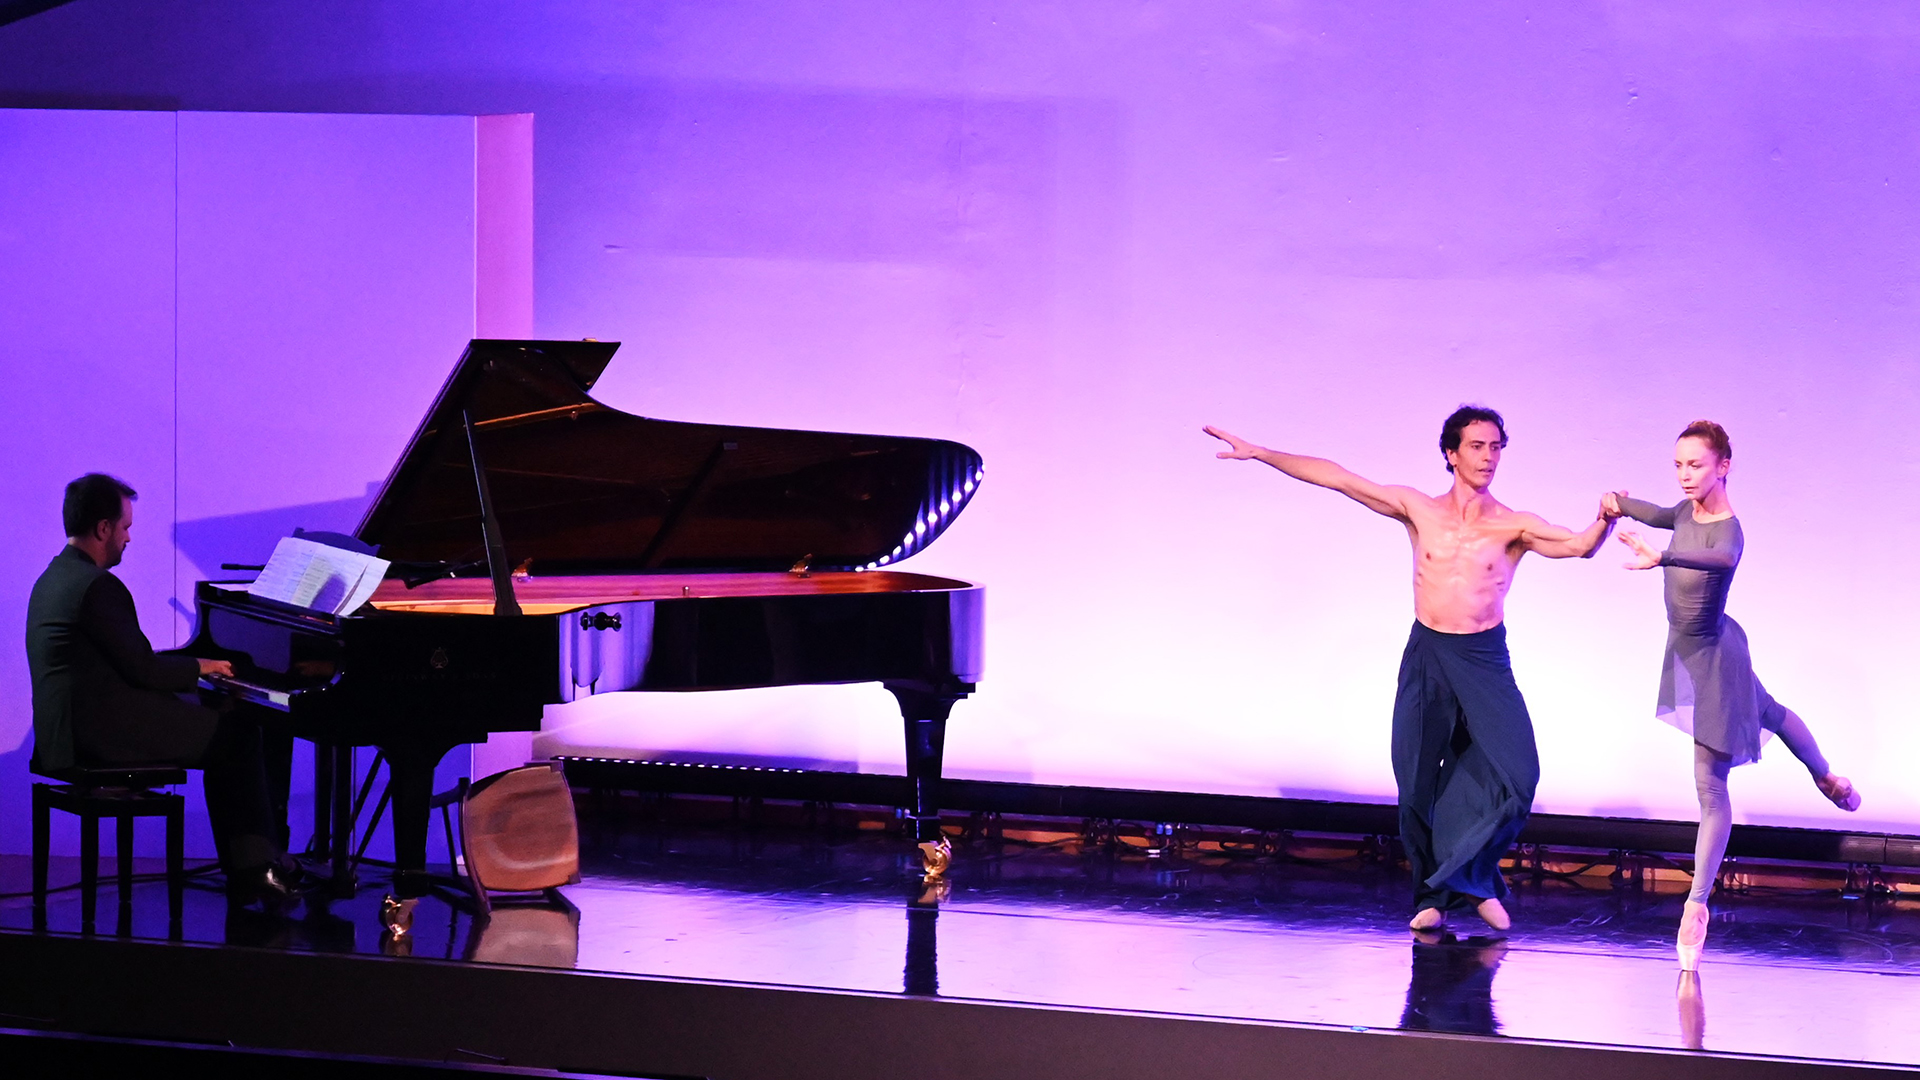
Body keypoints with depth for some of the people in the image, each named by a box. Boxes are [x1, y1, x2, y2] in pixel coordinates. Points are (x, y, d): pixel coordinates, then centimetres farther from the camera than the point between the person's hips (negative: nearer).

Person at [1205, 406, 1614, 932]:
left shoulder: (1514, 527, -1)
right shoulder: (1418, 509, 3)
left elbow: (1580, 545, -14)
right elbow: (1336, 477, 2)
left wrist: (1606, 519, -36)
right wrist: (1259, 453, -1)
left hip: (1485, 660, -1)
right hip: (1426, 656, 1)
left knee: (1516, 772, -15)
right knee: (1417, 782, 1)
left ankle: (1472, 879, 6)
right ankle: (1432, 895, 18)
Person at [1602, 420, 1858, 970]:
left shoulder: (1728, 529, -33)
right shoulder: (1686, 511, -8)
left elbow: (1722, 557, -59)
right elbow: (1664, 517, 18)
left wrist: (1661, 558, -74)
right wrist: (1622, 504, -2)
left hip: (1711, 655, -10)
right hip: (1688, 650, 10)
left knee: (1710, 786, -7)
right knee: (1768, 713, 37)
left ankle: (1697, 903, -3)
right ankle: (1826, 778, 66)